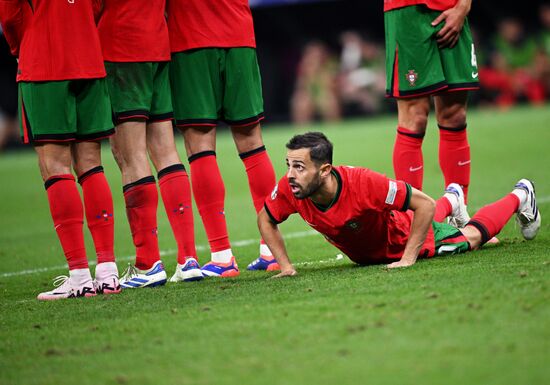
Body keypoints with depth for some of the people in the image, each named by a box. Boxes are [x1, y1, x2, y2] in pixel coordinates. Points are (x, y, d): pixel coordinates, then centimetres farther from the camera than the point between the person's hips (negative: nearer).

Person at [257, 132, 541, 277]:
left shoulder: (363, 182, -46)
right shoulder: (289, 190, -34)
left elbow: (424, 205, -37)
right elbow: (266, 220, -11)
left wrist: (409, 258, -37)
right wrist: (285, 265, -20)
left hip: (402, 236, -4)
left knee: (471, 238, 20)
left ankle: (520, 196, 46)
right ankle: (451, 201, 66)